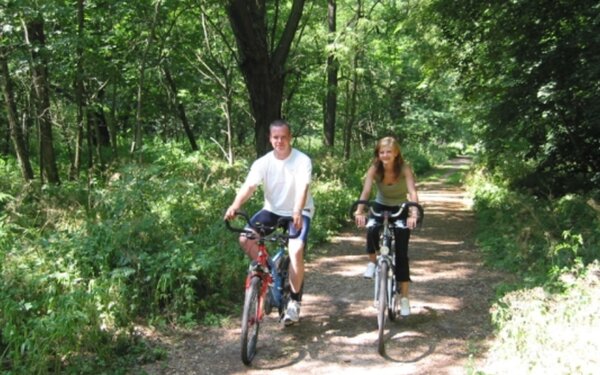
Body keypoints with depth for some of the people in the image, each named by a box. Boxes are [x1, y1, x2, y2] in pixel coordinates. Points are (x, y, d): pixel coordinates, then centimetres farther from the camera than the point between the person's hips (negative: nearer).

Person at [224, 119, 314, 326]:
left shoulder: (302, 160, -16)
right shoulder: (263, 163, -10)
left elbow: (303, 188, -31)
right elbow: (248, 186, -23)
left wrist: (297, 212, -50)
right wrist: (235, 206, -43)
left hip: (298, 212, -3)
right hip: (272, 210, 3)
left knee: (296, 251, -26)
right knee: (245, 239, -19)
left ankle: (295, 301, -9)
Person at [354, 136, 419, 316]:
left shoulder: (404, 168, -23)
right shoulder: (375, 168, -19)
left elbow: (412, 192, -35)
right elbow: (366, 191, -31)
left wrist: (413, 214, -53)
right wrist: (359, 212, -49)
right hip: (381, 206, 1)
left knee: (401, 254, -9)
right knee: (371, 229, -34)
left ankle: (404, 297, 0)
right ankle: (372, 262, -5)